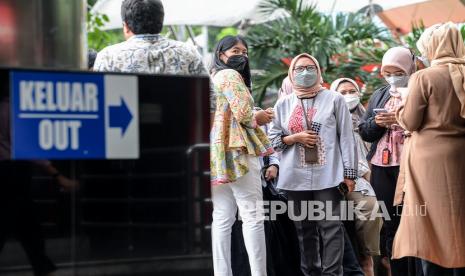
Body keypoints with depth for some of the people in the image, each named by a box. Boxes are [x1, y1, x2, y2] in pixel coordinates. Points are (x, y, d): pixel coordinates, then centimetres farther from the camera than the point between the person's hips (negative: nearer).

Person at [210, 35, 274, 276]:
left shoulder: (213, 78, 22)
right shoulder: (230, 75, -6)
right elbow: (244, 113, -15)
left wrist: (254, 117, 15)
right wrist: (259, 118, 5)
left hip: (217, 155, 9)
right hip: (236, 151, -9)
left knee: (222, 219, 5)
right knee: (252, 216, -7)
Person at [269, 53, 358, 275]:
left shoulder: (334, 99, 4)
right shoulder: (283, 104, 12)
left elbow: (346, 138, 2)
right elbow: (272, 139, 12)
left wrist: (349, 173, -4)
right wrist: (295, 138, -7)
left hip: (327, 175, -3)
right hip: (296, 177, 3)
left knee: (330, 227, -7)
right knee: (304, 228, 7)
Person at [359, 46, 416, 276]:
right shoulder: (378, 96, 19)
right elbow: (364, 132, 16)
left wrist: (402, 120, -19)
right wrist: (377, 123, -4)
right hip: (381, 168, 6)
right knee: (390, 224, 9)